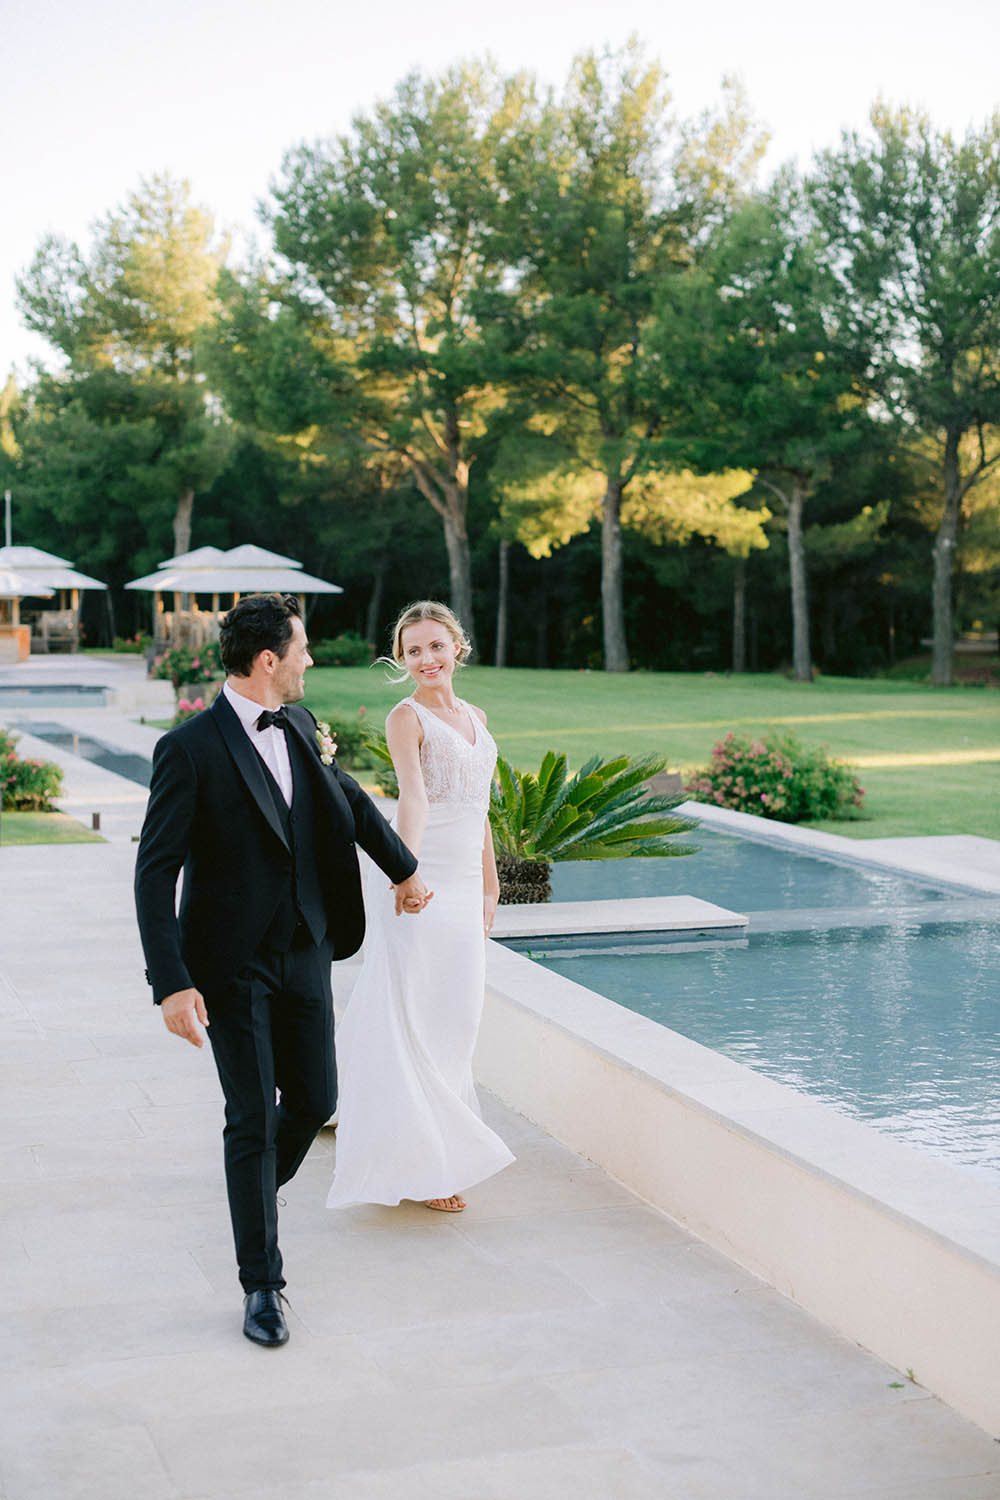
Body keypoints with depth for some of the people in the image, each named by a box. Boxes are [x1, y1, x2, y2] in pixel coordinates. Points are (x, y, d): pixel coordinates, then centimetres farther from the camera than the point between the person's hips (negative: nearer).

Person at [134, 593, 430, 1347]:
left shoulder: (299, 727, 5)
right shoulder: (191, 749, -15)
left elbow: (350, 800, 23)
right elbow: (155, 872, -17)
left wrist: (405, 870, 34)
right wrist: (173, 984, -23)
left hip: (305, 951, 6)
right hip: (233, 963, -6)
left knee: (314, 1101, 10)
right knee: (252, 1117, -2)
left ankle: (259, 1185, 42)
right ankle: (262, 1284, 11)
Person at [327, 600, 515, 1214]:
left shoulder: (475, 718, 14)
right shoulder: (407, 717, -9)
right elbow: (414, 795, -27)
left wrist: (489, 887, 20)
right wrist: (405, 866, -41)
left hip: (464, 888, 8)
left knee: (453, 1019, 13)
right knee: (414, 1019, -2)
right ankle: (420, 1164, 5)